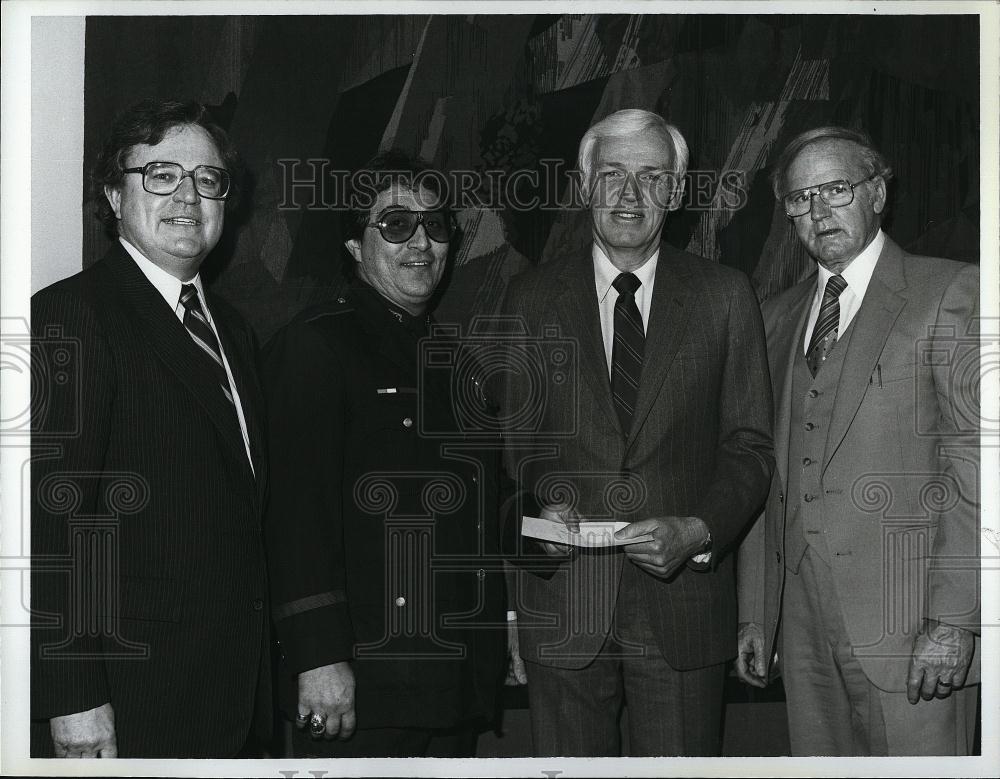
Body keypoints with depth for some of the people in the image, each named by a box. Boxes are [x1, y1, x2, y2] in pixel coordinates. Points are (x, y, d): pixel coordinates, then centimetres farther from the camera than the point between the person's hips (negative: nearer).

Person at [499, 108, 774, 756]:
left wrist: (698, 530, -13)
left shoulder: (725, 297, 4)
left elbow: (750, 447, 3)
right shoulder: (531, 300, 6)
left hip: (683, 600, 0)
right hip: (563, 604, 1)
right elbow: (512, 437, 10)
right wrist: (543, 503, -10)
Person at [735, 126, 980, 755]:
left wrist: (954, 617, -15)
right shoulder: (780, 315, 16)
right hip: (805, 625, 5)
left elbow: (975, 457, -9)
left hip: (908, 621, -5)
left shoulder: (951, 293, -2)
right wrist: (755, 613, 12)